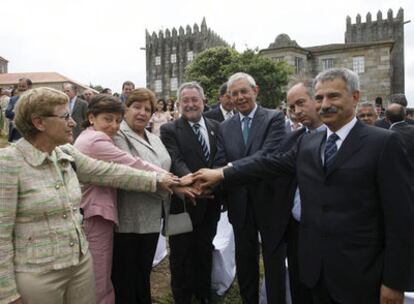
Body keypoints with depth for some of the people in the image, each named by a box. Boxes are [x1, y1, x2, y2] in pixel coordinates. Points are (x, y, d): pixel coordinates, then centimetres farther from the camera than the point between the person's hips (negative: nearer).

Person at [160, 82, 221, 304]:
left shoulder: (216, 127, 8)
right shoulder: (169, 130, -7)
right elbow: (175, 161, -21)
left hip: (210, 202, 4)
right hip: (183, 202, -4)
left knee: (205, 252, 20)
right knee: (182, 254, 12)